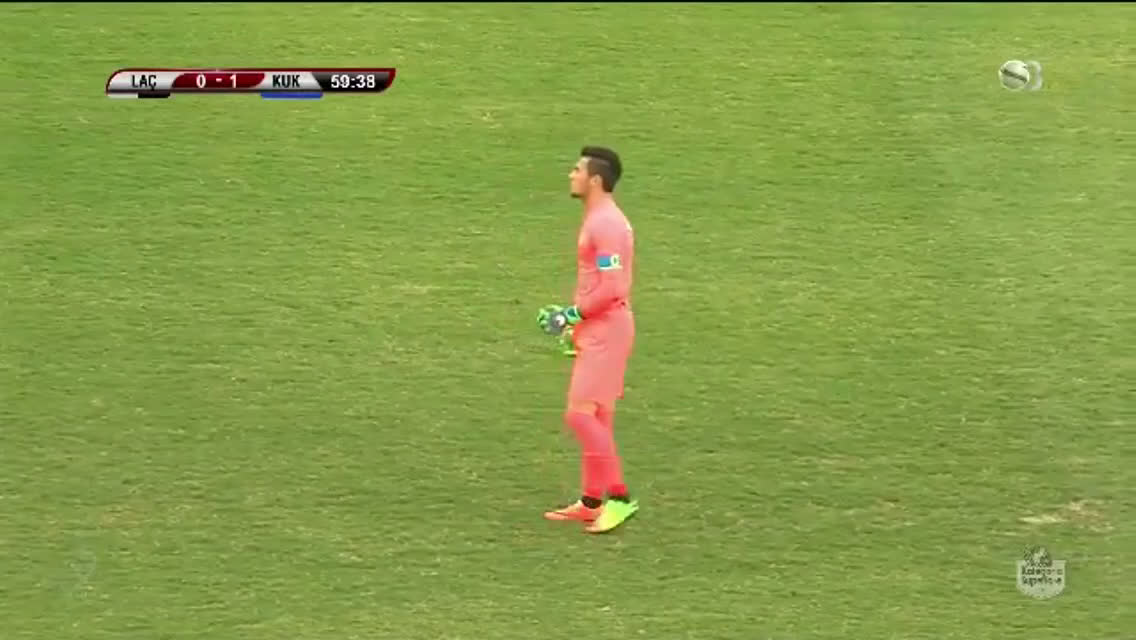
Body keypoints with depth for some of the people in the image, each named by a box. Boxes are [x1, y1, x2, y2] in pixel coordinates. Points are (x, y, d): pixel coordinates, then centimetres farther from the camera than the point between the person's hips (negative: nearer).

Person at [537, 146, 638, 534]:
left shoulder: (606, 224, -18)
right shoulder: (596, 220, 16)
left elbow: (611, 288, -23)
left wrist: (573, 315, -16)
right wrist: (575, 319, 17)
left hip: (607, 329, -11)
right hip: (596, 329, 11)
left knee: (581, 413, -15)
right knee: (595, 417, 13)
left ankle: (618, 498, -12)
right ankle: (592, 502, 19)